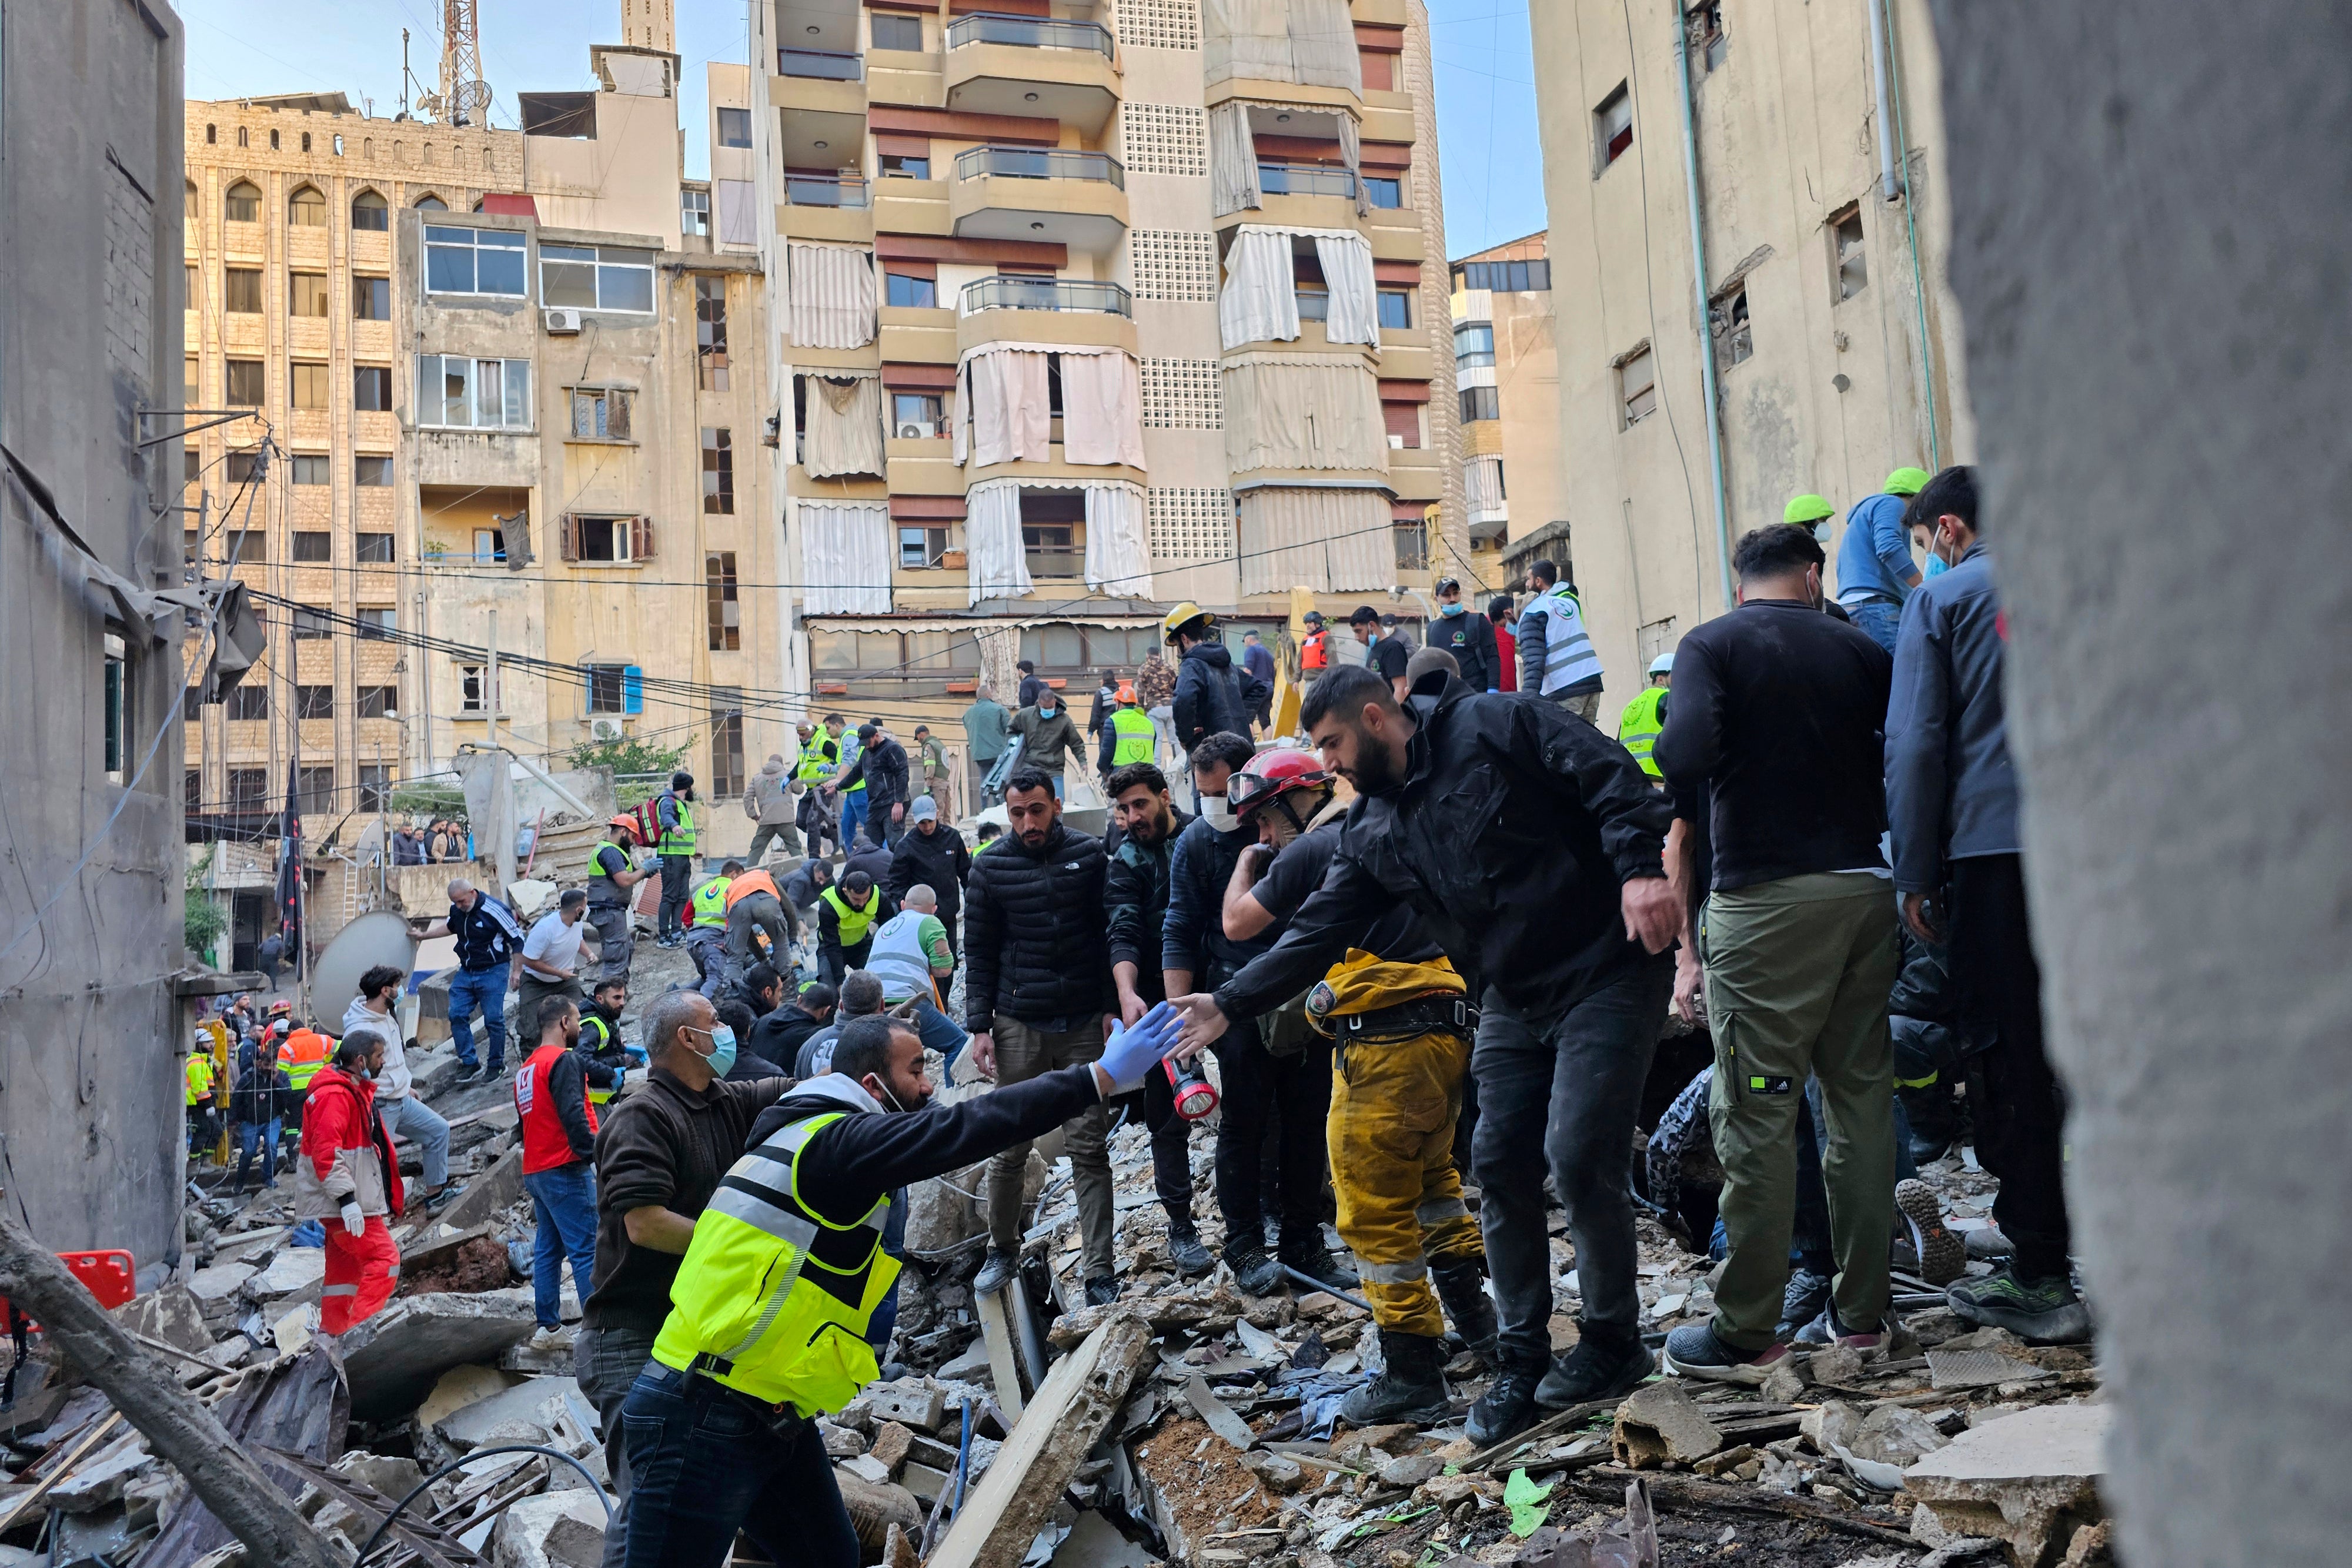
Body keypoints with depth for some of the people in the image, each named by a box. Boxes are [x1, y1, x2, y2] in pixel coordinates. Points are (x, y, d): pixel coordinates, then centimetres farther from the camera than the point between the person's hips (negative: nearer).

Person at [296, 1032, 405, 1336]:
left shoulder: (356, 1091, 18)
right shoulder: (334, 1095, -17)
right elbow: (326, 1152, -24)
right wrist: (346, 1199, -28)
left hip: (350, 1199, 11)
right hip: (343, 1201, -11)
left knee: (346, 1268, 13)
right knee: (385, 1259, -14)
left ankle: (332, 1334, 18)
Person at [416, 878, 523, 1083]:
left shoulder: (494, 910, -19)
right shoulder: (456, 909, 1)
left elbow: (517, 940, -14)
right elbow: (451, 927, 27)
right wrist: (424, 935, 23)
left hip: (492, 972, -7)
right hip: (466, 972, 7)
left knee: (493, 1019, -5)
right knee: (457, 1014, -1)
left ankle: (496, 1065, 8)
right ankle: (470, 1063, 7)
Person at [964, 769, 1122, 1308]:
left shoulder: (1089, 854, 0)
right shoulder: (991, 867, 2)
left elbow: (1111, 934, 3)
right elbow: (979, 953, 6)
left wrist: (1112, 1007, -3)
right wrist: (979, 1026, -1)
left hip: (1085, 1025, -1)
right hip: (1019, 1026, 1)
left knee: (1089, 1150, 0)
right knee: (1009, 1150, 6)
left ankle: (1100, 1272, 5)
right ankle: (1003, 1249, 27)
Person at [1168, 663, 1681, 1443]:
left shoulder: (1493, 726, -10)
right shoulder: (1371, 833, 9)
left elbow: (1608, 775, -15)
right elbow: (1315, 933, 6)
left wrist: (1641, 867, -29)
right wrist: (1228, 1004, -1)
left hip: (1607, 973, -7)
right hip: (1513, 1004, 7)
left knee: (1579, 1158, -12)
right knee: (1501, 1167, 4)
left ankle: (1613, 1343, 10)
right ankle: (1523, 1362, 19)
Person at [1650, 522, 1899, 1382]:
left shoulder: (1710, 645, -1)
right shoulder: (1860, 650, 11)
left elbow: (1685, 754, -17)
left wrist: (1695, 854, -1)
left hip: (1763, 898, -4)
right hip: (1865, 889, 5)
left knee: (1756, 1115, -1)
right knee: (1862, 1099, 12)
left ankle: (1746, 1333, 5)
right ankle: (1862, 1309, 21)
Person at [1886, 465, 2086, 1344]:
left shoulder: (1943, 598, 1)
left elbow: (1916, 744, -5)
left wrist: (1917, 875, -1)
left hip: (1994, 849, -4)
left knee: (2015, 1064, 1)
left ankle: (2040, 1279, 5)